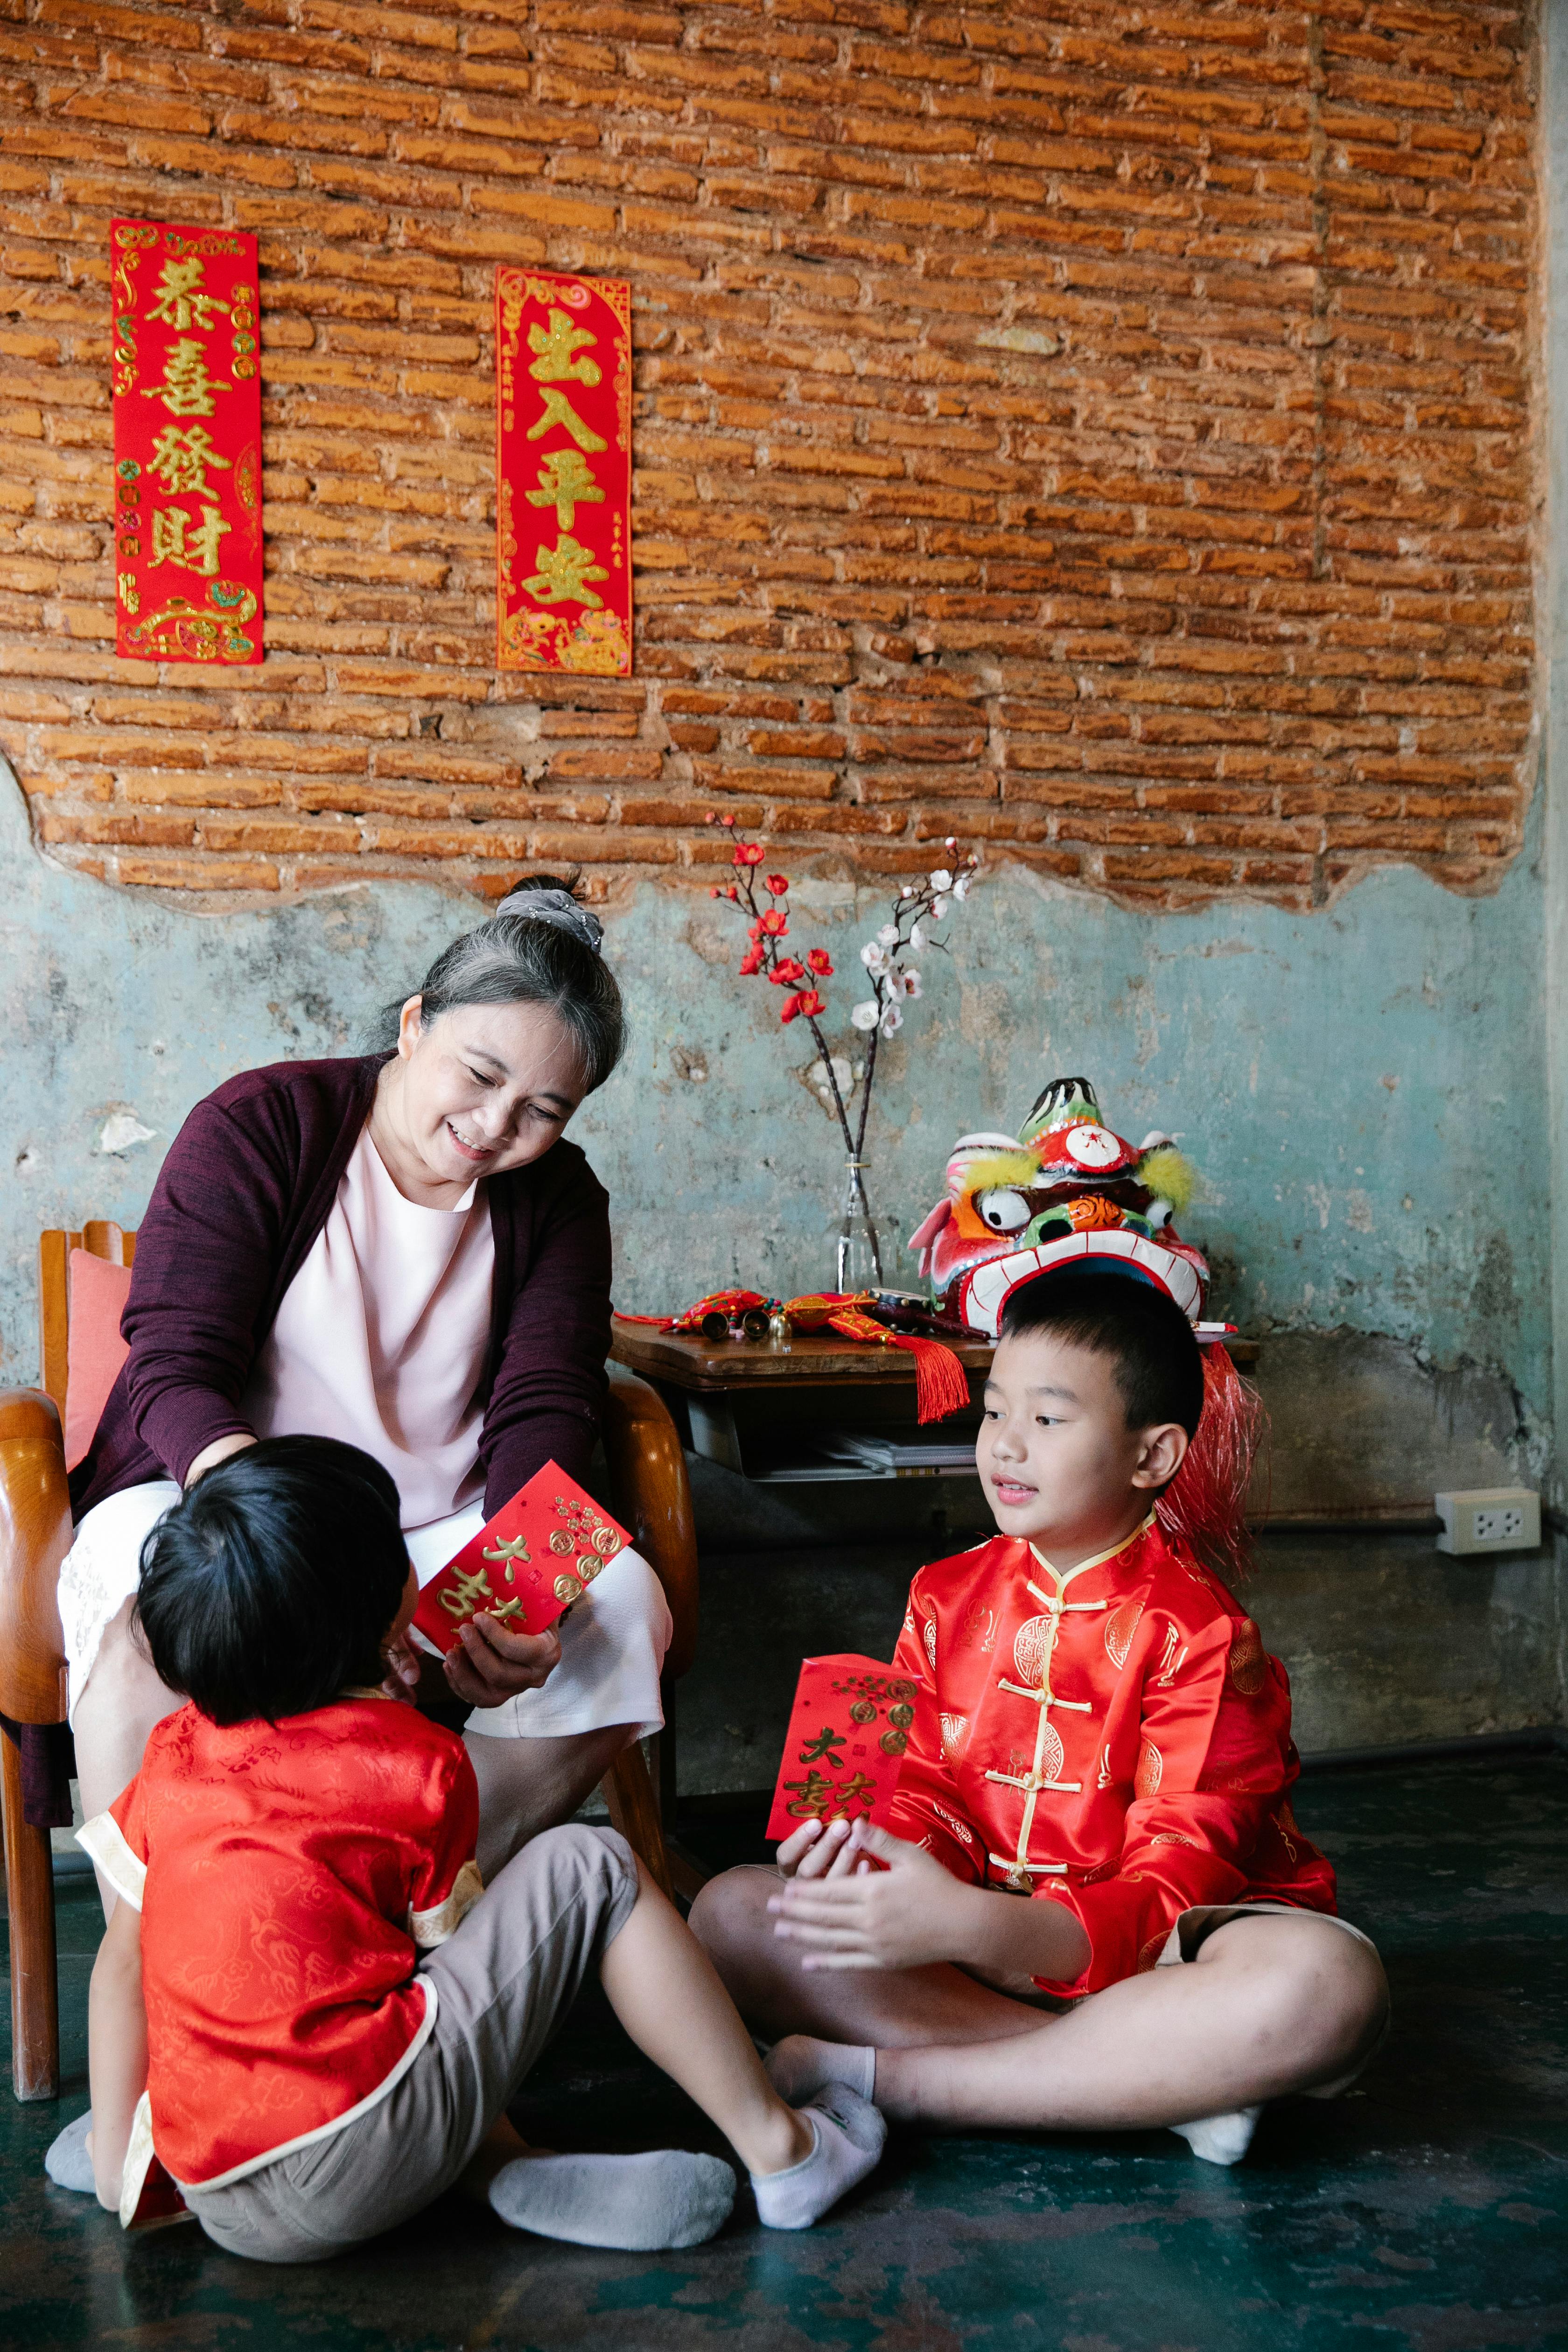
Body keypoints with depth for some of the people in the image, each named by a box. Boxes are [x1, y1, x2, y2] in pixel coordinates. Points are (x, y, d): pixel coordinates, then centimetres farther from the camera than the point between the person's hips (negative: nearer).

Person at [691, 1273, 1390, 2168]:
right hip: (981, 1940, 4)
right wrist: (863, 1860, -24)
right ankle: (1162, 2084, -23)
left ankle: (878, 2075, -27)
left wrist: (970, 1927, -38)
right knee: (731, 1912, -16)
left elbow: (1171, 1894, -21)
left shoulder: (1199, 1634, -13)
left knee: (1328, 1985, -37)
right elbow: (931, 1801, 2)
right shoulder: (947, 1598, 5)